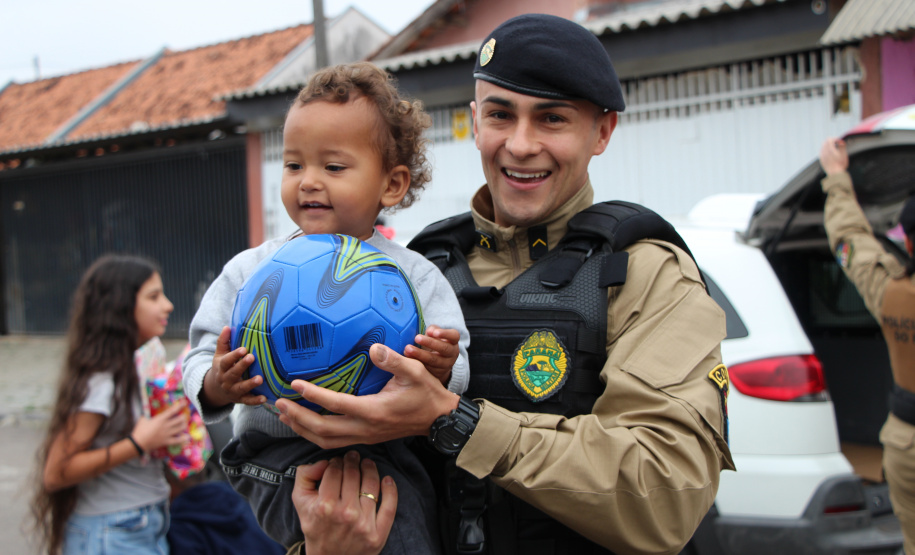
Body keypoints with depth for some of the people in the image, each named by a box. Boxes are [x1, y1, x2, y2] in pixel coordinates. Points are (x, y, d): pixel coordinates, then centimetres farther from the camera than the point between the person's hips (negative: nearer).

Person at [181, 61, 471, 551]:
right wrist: (214, 386, -14)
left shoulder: (414, 276, 4)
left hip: (384, 450, -1)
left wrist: (442, 373, -22)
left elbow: (455, 374, 0)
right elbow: (200, 361, 8)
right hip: (276, 450, 1)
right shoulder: (249, 271, 7)